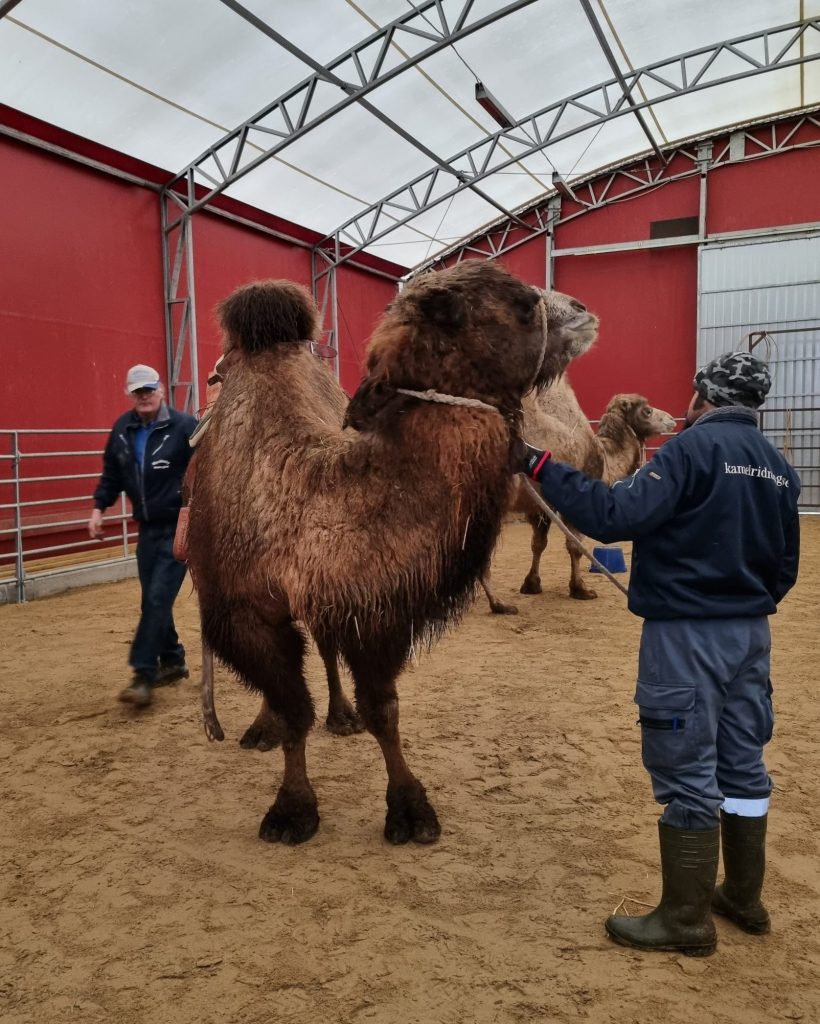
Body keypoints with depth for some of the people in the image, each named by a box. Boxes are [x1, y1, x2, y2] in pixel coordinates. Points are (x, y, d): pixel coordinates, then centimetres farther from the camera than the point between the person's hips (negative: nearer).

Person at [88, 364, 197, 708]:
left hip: (180, 528, -6)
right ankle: (173, 661, 28)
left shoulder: (184, 426, -12)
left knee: (158, 598, -9)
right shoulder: (122, 429, 5)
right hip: (147, 528, 6)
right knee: (152, 599, 12)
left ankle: (144, 675, -5)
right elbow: (112, 473, 15)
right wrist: (99, 507, 5)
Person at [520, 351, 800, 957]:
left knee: (687, 775, 1)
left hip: (688, 634, -8)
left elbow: (616, 516, -25)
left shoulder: (694, 447, -14)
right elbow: (786, 566, 15)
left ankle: (687, 921, 13)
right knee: (743, 766, 17)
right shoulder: (778, 466, 10)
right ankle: (744, 898, 32)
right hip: (752, 634, 8)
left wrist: (542, 468, -20)